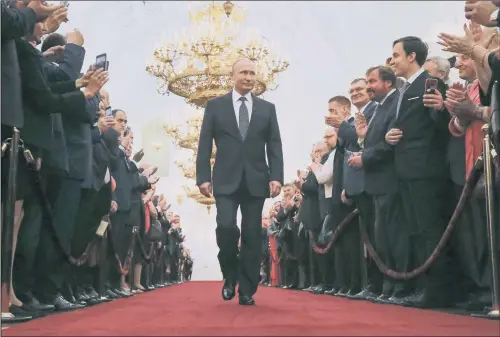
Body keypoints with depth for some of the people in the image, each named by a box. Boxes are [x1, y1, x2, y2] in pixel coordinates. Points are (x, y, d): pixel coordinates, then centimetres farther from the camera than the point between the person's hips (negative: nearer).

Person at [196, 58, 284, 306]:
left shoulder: (267, 108, 11)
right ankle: (230, 276, 11)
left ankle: (247, 291, 11)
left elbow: (274, 147, 6)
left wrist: (276, 177, -6)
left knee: (252, 236, 2)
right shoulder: (215, 106, 7)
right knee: (226, 227, -16)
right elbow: (204, 145, 3)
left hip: (256, 181, 2)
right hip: (226, 180, -1)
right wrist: (203, 177, -6)